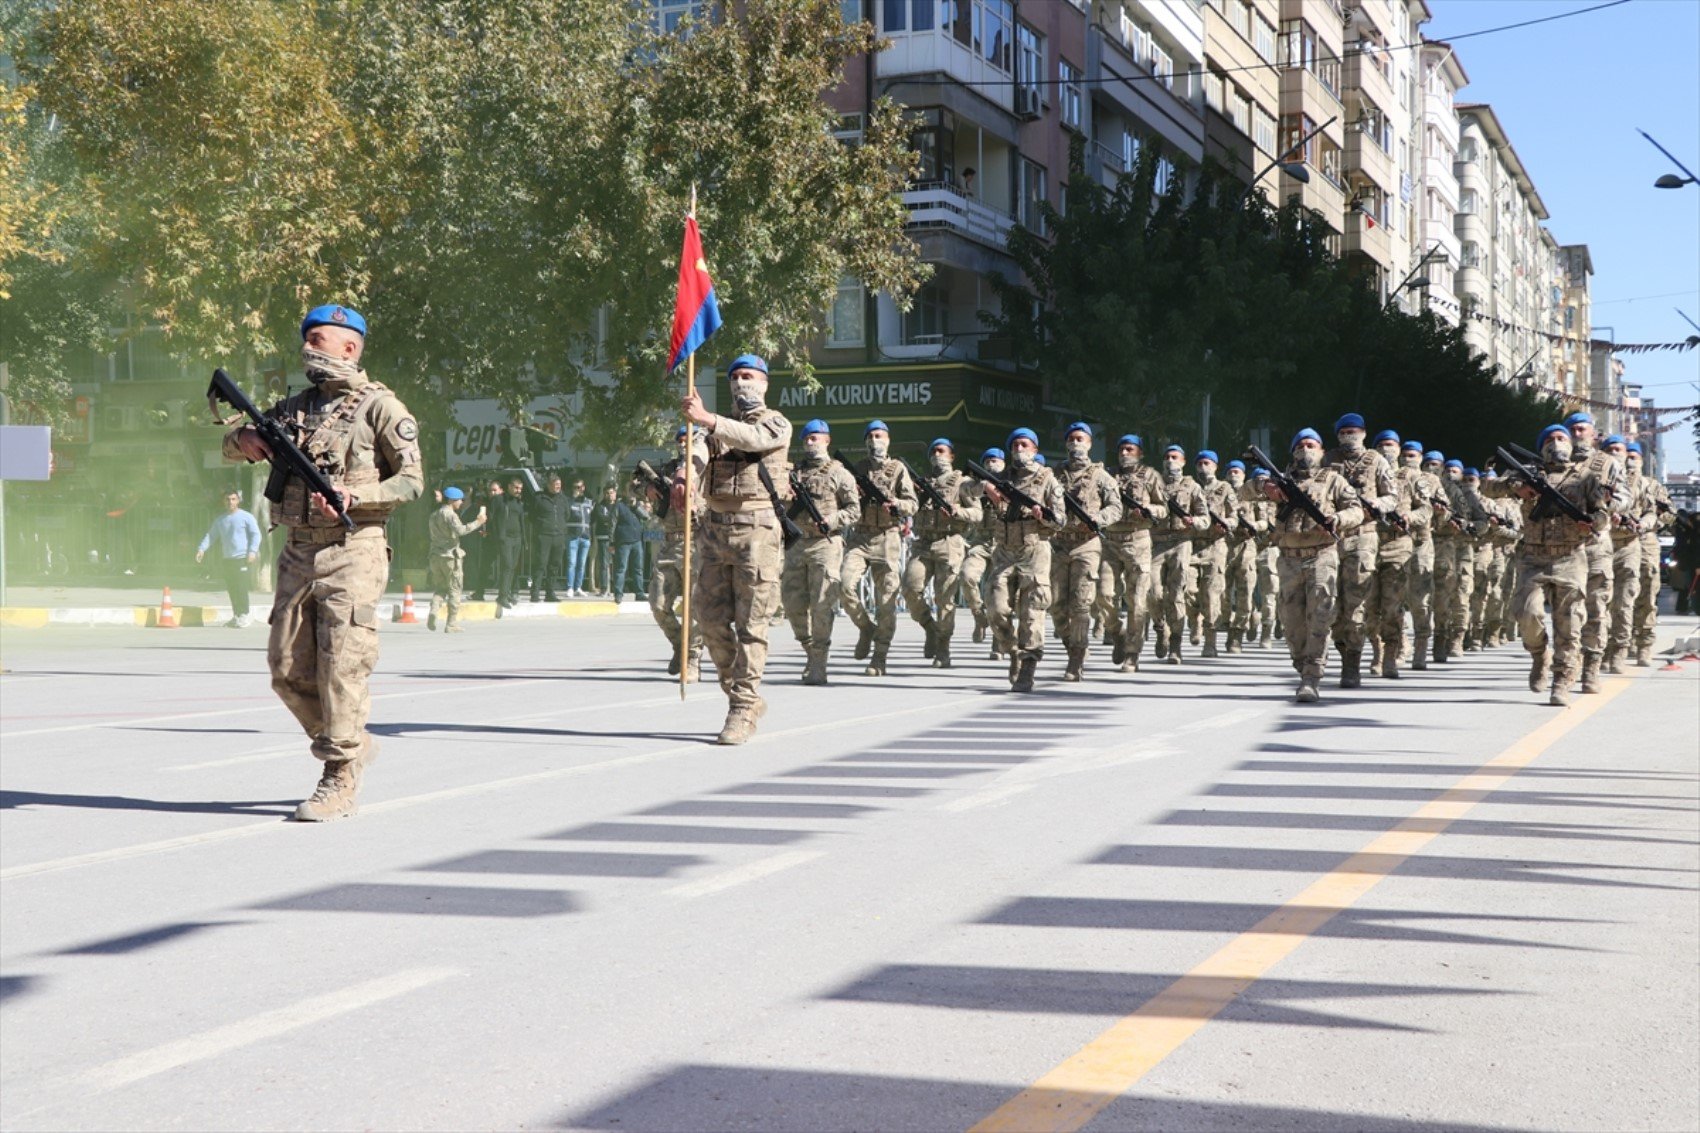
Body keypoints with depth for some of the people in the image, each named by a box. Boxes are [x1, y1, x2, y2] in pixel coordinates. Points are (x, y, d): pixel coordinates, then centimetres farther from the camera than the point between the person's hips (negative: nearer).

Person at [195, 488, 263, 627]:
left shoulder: (246, 517, 0)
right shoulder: (220, 520, 16)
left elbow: (256, 534, -5)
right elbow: (210, 535, 15)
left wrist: (252, 551, -17)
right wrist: (202, 548, -1)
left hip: (241, 558, -6)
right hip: (226, 559, 6)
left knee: (241, 588, -11)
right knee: (231, 588, 8)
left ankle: (244, 616, -7)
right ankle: (236, 616, 16)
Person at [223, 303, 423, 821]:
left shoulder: (379, 407, -2)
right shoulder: (295, 406, 15)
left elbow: (412, 480, -5)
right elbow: (230, 447, 22)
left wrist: (353, 497, -18)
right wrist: (246, 438, -1)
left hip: (352, 552, -6)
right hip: (298, 552, 6)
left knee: (342, 666, -9)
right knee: (287, 667, 6)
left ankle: (340, 781, -1)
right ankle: (350, 743, 25)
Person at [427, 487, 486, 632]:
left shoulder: (434, 515, 16)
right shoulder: (450, 514, -11)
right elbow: (460, 530, -27)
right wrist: (478, 522, -20)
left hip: (436, 555, 7)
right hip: (450, 556, -7)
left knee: (439, 587, 13)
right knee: (454, 590, 1)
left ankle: (433, 611, -15)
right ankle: (451, 624, 1)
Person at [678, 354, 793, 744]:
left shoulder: (776, 424, 7)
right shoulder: (719, 427, 21)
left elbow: (752, 438, -17)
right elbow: (698, 452, -1)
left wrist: (707, 419, -31)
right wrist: (682, 474, -24)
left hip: (756, 529, -5)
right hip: (715, 528, 5)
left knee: (751, 624, -7)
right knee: (712, 619, 4)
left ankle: (744, 709, -5)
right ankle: (743, 695, 18)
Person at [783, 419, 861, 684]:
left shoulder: (839, 473, 4)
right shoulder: (795, 473, 17)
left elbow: (854, 510, 0)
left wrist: (830, 521, -14)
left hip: (825, 544, -5)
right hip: (796, 544, 5)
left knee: (822, 606, -7)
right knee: (792, 603, 4)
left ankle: (818, 666, -4)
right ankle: (810, 649, 23)